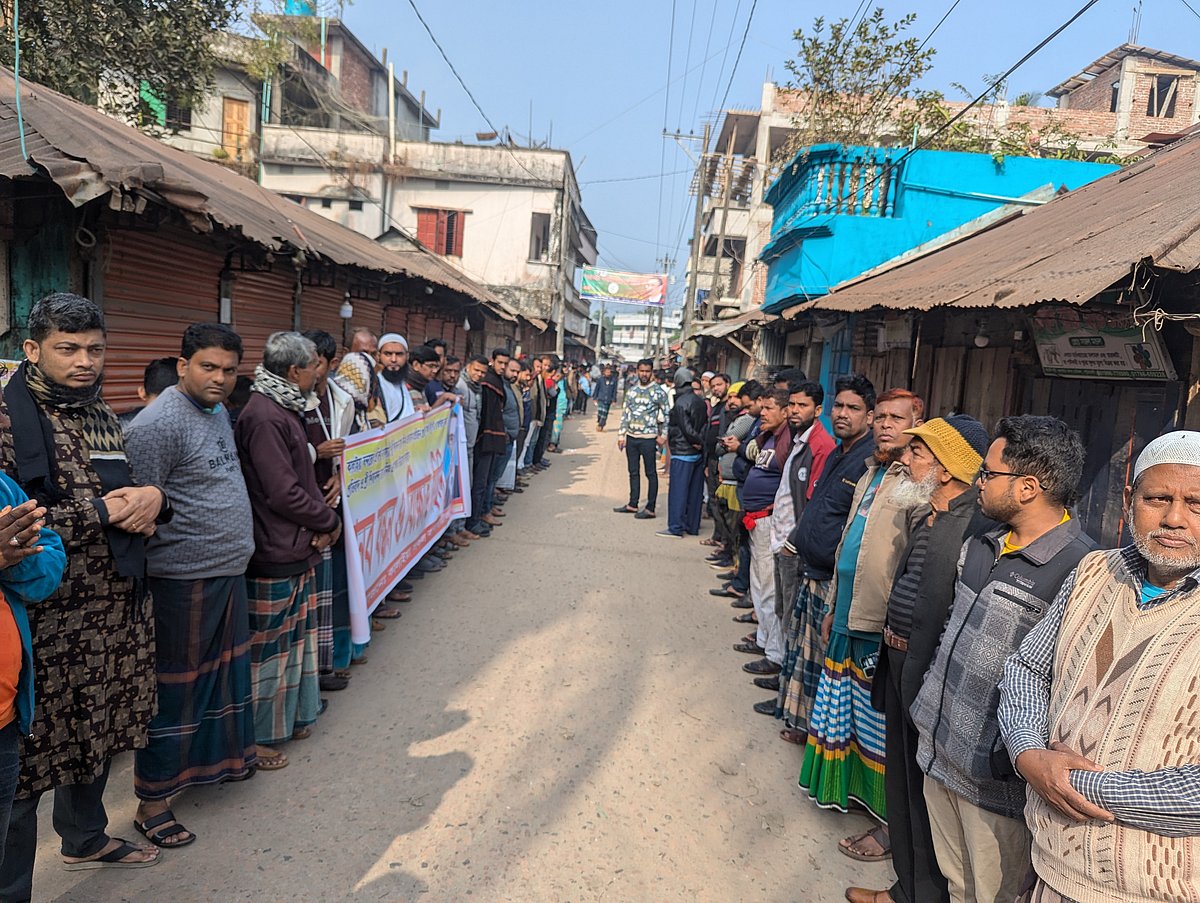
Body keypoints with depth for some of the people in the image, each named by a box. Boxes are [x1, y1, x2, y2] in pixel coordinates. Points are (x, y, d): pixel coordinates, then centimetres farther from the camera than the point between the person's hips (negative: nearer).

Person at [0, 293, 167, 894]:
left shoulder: (98, 414, 11)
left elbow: (129, 486, 21)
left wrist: (151, 498, -2)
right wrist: (101, 513, -16)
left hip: (118, 608, 8)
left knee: (98, 731, 21)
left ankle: (84, 838, 43)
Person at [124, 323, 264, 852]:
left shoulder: (219, 413, 11)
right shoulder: (157, 424, -18)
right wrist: (142, 576, -16)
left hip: (228, 571, 8)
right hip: (183, 580, -8)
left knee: (230, 668, 21)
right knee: (175, 688, 3)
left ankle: (233, 751, 40)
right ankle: (151, 801, 19)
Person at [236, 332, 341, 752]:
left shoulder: (286, 409, 12)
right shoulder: (263, 417, -20)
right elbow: (283, 493, -23)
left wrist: (322, 519, 1)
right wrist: (330, 521, -9)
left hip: (298, 548, 10)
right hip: (275, 556, -10)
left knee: (295, 635, 19)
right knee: (267, 645, 5)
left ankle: (291, 716, 34)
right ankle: (259, 734, 20)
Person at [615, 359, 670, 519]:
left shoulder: (658, 391, -4)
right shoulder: (631, 390, 9)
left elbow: (667, 415, -2)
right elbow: (625, 413, 11)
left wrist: (663, 435, -7)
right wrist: (621, 434, 7)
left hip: (648, 438, -5)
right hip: (631, 437, 5)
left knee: (650, 473, 1)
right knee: (633, 472, 13)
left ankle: (650, 508, 6)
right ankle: (632, 504, 23)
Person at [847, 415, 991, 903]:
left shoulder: (976, 524, -22)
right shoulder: (929, 516, 9)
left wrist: (916, 645, -15)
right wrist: (893, 633, 12)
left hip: (933, 675, -9)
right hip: (901, 664, 9)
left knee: (927, 789, 8)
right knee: (901, 780, 21)